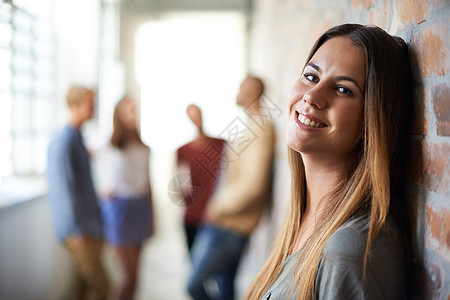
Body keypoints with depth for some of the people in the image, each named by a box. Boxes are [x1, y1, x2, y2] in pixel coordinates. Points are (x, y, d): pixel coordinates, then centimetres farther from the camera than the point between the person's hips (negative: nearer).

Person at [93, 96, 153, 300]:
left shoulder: (144, 149, 9)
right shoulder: (107, 149, -6)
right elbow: (102, 188, 1)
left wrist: (151, 216, 14)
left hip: (140, 207, 5)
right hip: (118, 207, -5)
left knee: (132, 272, 9)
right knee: (129, 275, -7)